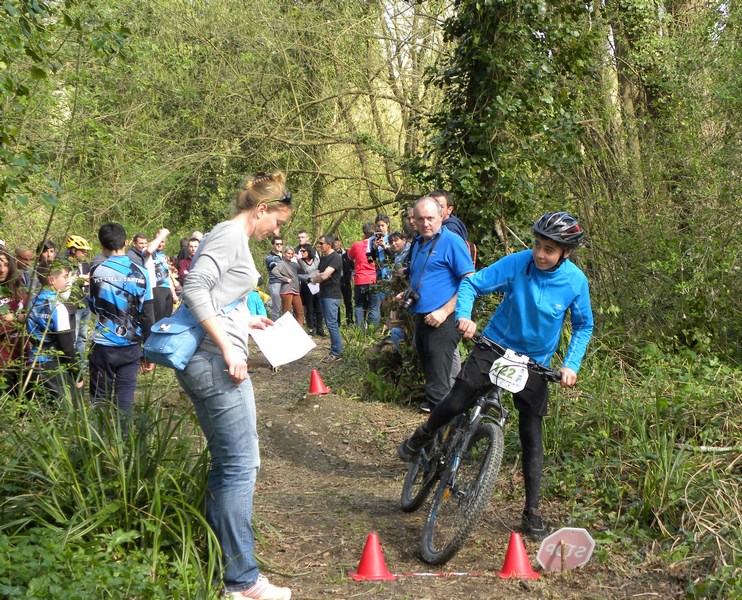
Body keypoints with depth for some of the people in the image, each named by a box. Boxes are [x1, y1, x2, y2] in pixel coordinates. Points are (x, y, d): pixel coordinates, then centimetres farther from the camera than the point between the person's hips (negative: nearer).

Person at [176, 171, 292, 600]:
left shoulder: (233, 238, 19)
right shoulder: (231, 234, -10)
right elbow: (194, 288, -21)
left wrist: (248, 321, 18)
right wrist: (228, 349, -22)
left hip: (202, 364, 11)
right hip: (215, 362, -11)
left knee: (226, 465, 16)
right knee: (241, 465, -6)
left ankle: (216, 563, 26)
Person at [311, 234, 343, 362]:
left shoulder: (335, 258, -13)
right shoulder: (323, 258, 17)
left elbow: (324, 275, -21)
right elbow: (316, 273, 16)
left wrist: (316, 278, -2)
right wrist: (317, 276, -7)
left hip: (332, 295, -9)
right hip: (324, 294, 9)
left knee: (331, 323, -10)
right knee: (330, 323, 12)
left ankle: (336, 352, -6)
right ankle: (336, 350, 18)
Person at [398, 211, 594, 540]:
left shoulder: (576, 281, -12)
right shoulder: (517, 263, -16)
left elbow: (583, 325, 2)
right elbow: (471, 284, -9)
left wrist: (571, 365, -11)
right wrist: (464, 316, -28)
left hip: (536, 362, 1)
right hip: (495, 345, -1)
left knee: (532, 437, 0)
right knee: (455, 404, -14)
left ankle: (532, 514, 12)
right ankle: (420, 438, 20)